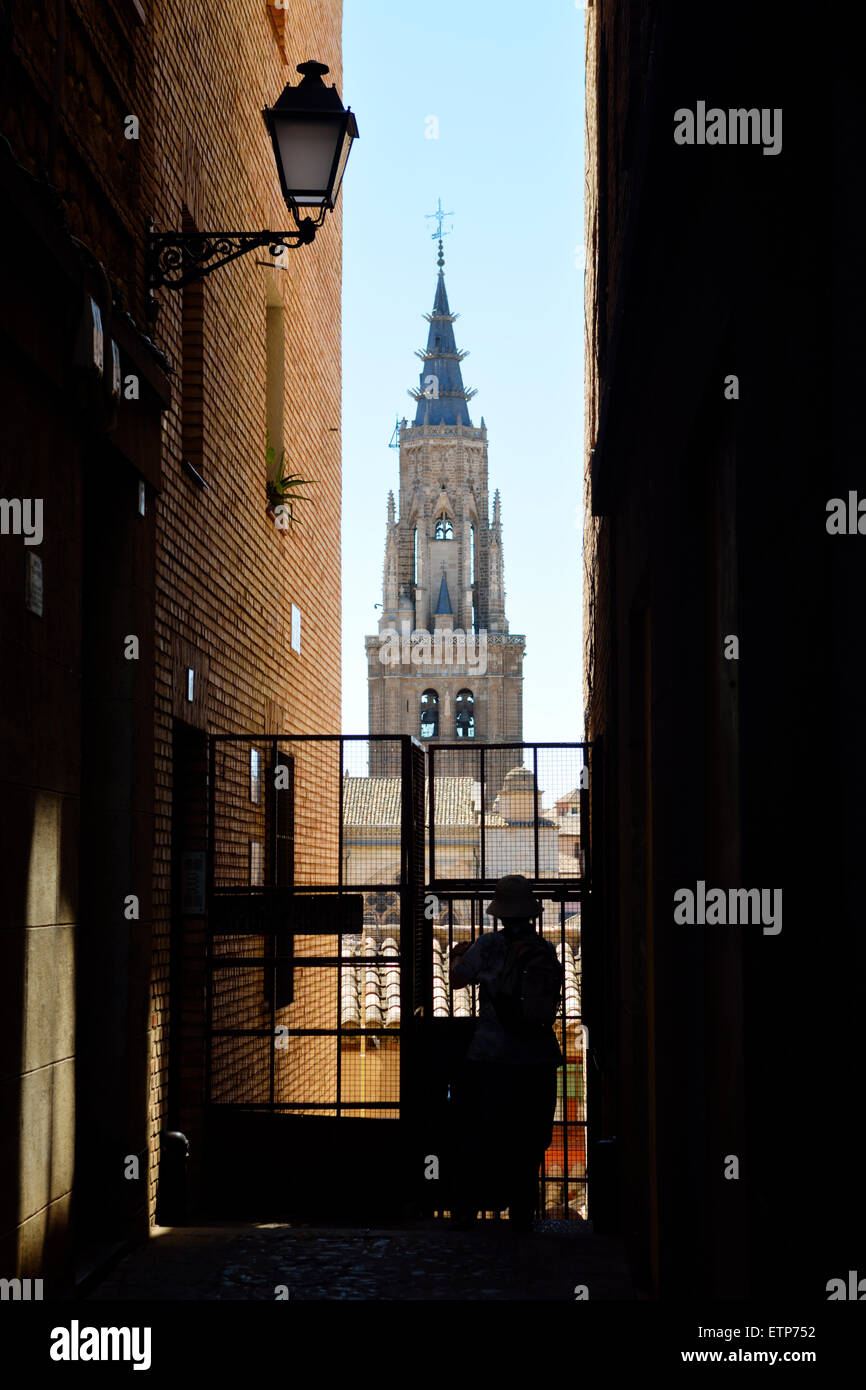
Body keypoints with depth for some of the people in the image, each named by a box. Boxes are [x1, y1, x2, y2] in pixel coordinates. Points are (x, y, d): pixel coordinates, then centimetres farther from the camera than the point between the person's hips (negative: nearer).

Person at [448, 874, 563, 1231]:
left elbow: (456, 979, 5)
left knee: (477, 1139, 6)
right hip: (538, 1061, 3)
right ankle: (522, 1213, 9)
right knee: (527, 1142, 9)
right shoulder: (547, 951, 3)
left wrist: (458, 957, 28)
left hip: (492, 1057, -3)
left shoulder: (488, 946, -8)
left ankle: (464, 1212, 8)